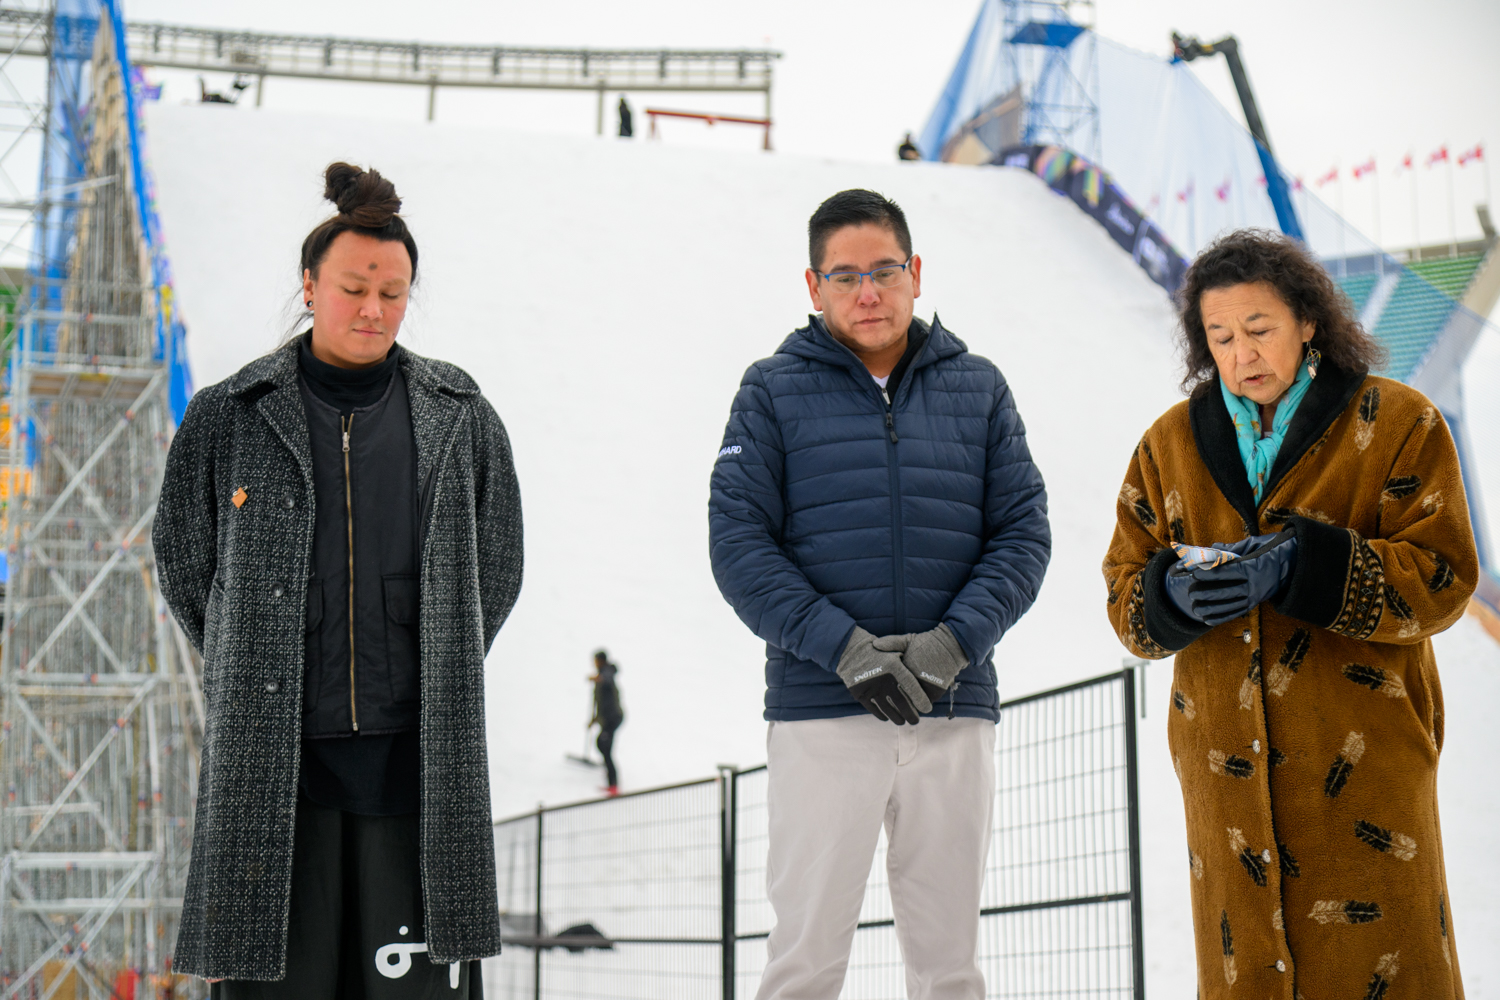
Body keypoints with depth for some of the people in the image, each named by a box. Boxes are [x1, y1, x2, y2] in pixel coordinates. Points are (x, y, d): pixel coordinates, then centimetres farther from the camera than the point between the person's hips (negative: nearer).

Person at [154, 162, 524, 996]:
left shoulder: (462, 419, 7)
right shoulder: (230, 418, 4)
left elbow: (499, 564, 15)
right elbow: (185, 562, 13)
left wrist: (437, 677, 10)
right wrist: (254, 680, 10)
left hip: (418, 754, 1)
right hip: (273, 759, 0)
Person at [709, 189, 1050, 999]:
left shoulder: (978, 390, 11)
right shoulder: (773, 392, 4)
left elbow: (1023, 534, 6)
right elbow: (738, 543, -4)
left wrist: (954, 641, -11)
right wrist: (841, 645, -15)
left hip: (954, 713, 3)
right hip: (821, 715, -2)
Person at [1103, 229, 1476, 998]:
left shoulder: (1397, 423, 1)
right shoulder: (1172, 442, 11)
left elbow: (1441, 576, -7)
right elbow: (1125, 591, 9)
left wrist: (1299, 566, -21)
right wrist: (1175, 594, -16)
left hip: (1364, 761, -3)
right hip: (1227, 763, 3)